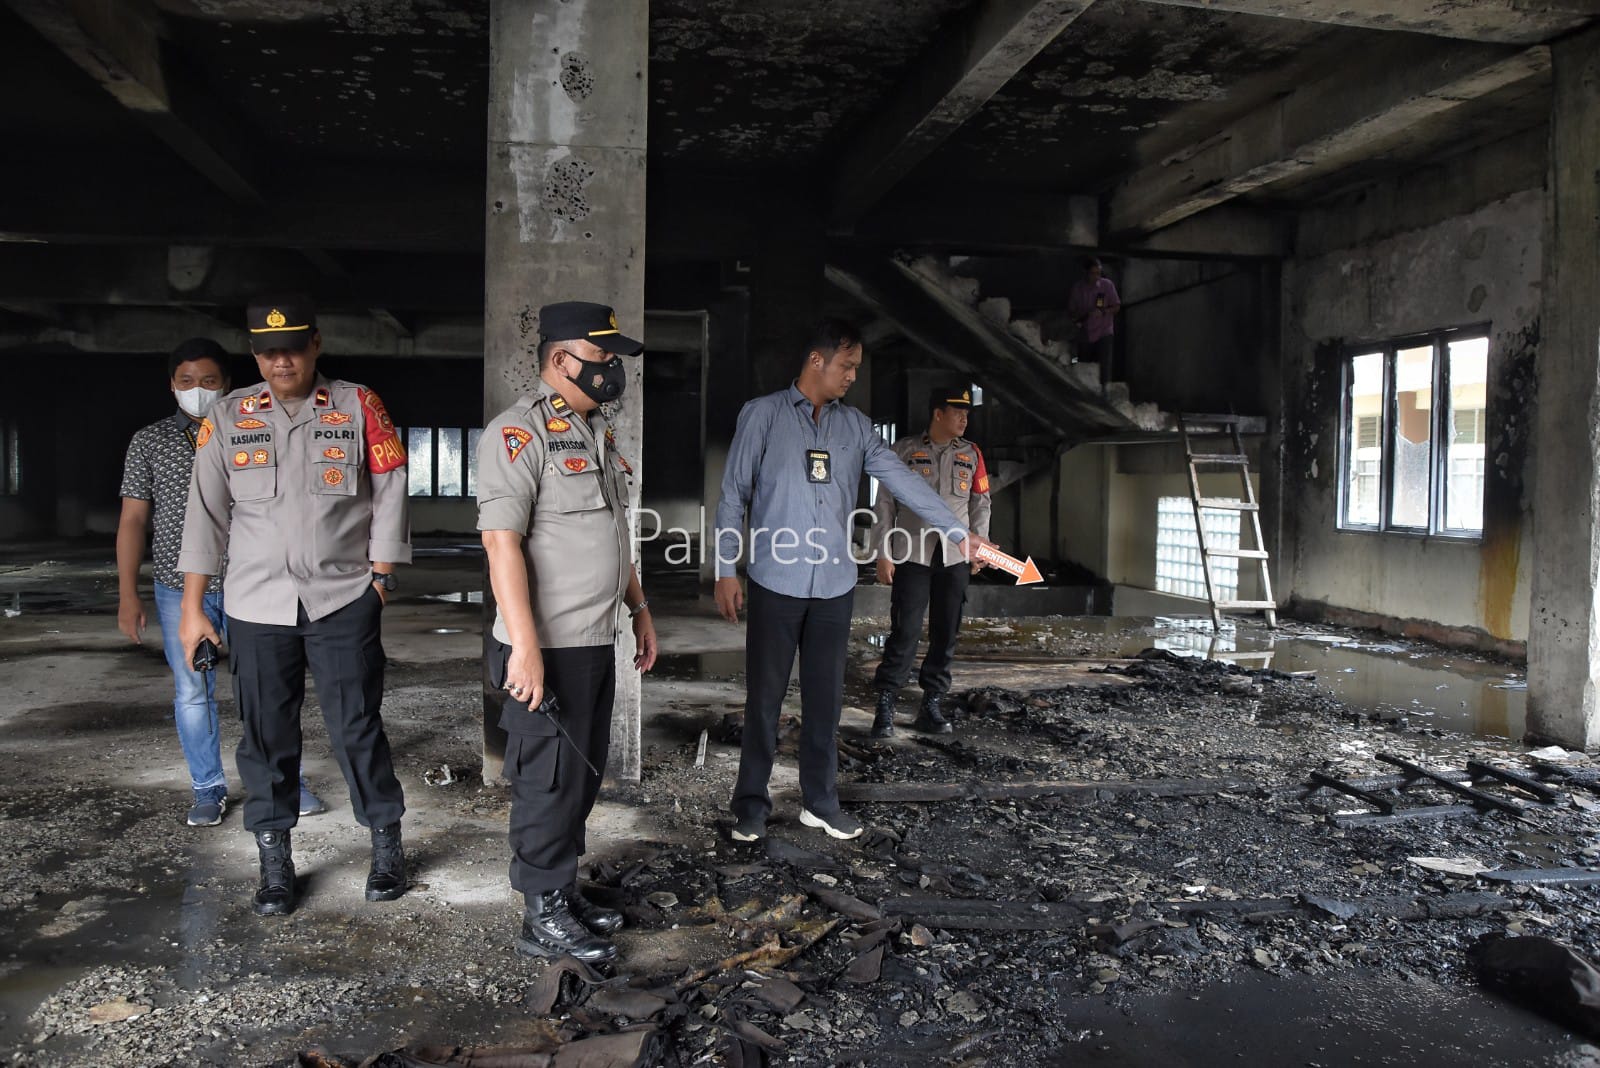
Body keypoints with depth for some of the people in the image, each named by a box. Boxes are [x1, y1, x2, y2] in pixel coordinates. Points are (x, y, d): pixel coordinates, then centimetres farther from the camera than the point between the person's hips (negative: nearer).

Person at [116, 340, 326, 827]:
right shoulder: (149, 442, 4)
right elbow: (133, 519, 2)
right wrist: (128, 595, -3)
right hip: (179, 589, 1)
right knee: (192, 693, 7)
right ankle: (209, 790, 21)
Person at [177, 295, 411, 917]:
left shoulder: (359, 407, 1)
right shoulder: (228, 417, 6)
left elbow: (388, 497, 2)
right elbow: (205, 511, 7)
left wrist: (378, 579, -2)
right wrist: (192, 607, 5)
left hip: (344, 600, -2)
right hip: (257, 606, 2)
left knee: (357, 727, 2)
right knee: (266, 734, 7)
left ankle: (387, 847, 18)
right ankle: (275, 861, 22)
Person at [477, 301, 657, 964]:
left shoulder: (596, 433, 16)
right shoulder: (519, 432, -14)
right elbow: (501, 539, -21)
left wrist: (639, 610, 21)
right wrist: (524, 648, -25)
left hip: (597, 642, 9)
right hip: (548, 649, -9)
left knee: (585, 775, 17)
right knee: (550, 782, 2)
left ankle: (565, 891, 32)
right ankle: (545, 918, 16)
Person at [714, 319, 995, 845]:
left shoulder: (856, 425, 10)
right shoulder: (763, 415, -1)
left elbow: (903, 480, 8)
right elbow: (733, 495, -1)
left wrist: (959, 533, 2)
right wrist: (726, 571, -5)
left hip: (834, 585, 4)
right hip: (777, 583, -4)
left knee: (825, 697, 11)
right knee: (765, 698, 4)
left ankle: (820, 800, 24)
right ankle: (752, 804, 17)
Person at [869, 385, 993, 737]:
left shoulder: (971, 454, 12)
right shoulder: (904, 450, 3)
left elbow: (981, 502, 16)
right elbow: (885, 503, 2)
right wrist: (883, 554, -3)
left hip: (955, 557, 4)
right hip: (911, 555, -3)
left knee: (946, 635, 5)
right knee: (905, 632, -8)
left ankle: (931, 707, 16)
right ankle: (885, 708, 1)